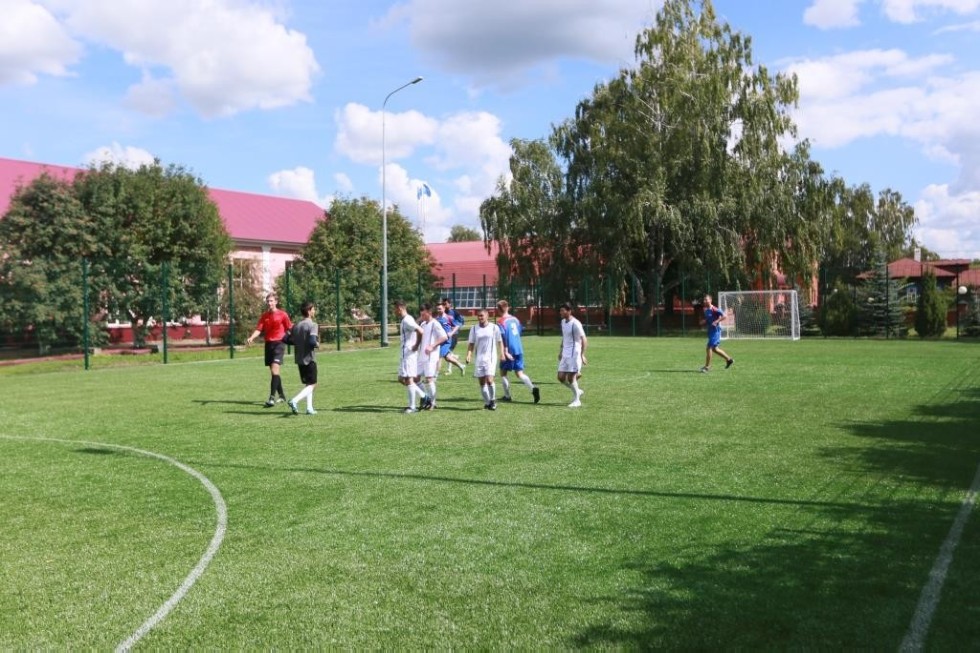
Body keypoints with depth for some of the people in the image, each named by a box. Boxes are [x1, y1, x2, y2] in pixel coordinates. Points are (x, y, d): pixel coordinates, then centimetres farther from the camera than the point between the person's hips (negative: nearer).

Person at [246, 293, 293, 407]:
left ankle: (272, 398, -20)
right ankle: (281, 395, 26)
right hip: (268, 344, 6)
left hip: (279, 343, -6)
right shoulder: (264, 316, 10)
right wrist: (251, 337, -15)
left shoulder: (282, 314, -3)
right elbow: (258, 330, 3)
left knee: (275, 370, -17)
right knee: (273, 371, 11)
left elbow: (290, 329, 1)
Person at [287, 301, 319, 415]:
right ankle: (294, 401, -20)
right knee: (311, 384, -1)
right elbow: (312, 341, -24)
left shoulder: (296, 325, 8)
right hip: (309, 359, -7)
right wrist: (317, 344, -4)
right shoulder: (312, 325, -13)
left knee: (307, 384, 17)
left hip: (299, 359, 7)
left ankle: (309, 408, 13)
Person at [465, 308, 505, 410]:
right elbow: (471, 344, 7)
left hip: (491, 358, -3)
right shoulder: (474, 329, 5)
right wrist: (469, 355, -6)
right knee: (482, 382, 5)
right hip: (479, 359, 3)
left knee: (489, 380, -16)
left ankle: (493, 400, 5)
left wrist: (502, 354, 0)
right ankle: (487, 402, 18)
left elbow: (500, 341, 7)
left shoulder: (494, 327, -2)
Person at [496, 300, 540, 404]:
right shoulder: (514, 319, 11)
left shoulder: (501, 322, -10)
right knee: (519, 373, 8)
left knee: (503, 372, 11)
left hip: (509, 351, -6)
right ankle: (533, 388, -14)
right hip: (519, 349, 6)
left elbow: (503, 336, -20)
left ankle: (507, 396, 14)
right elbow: (520, 330, 19)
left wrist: (505, 352, -24)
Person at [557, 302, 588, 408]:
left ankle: (576, 400, 8)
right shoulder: (563, 322, 11)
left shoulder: (575, 324, -15)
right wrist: (561, 351, 23)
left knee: (570, 377, -7)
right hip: (565, 354, 8)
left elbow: (584, 339, -18)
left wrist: (582, 354, -24)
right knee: (561, 377, 5)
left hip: (574, 354, -8)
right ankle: (577, 391, 25)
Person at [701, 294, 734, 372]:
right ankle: (729, 359, 33)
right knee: (714, 349, 17)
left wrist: (716, 322, -26)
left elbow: (724, 316, -19)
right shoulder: (706, 310, 9)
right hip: (710, 331, 10)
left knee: (708, 348, -10)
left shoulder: (714, 309, -17)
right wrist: (704, 321, 3)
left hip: (716, 331, -9)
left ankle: (707, 367, -2)